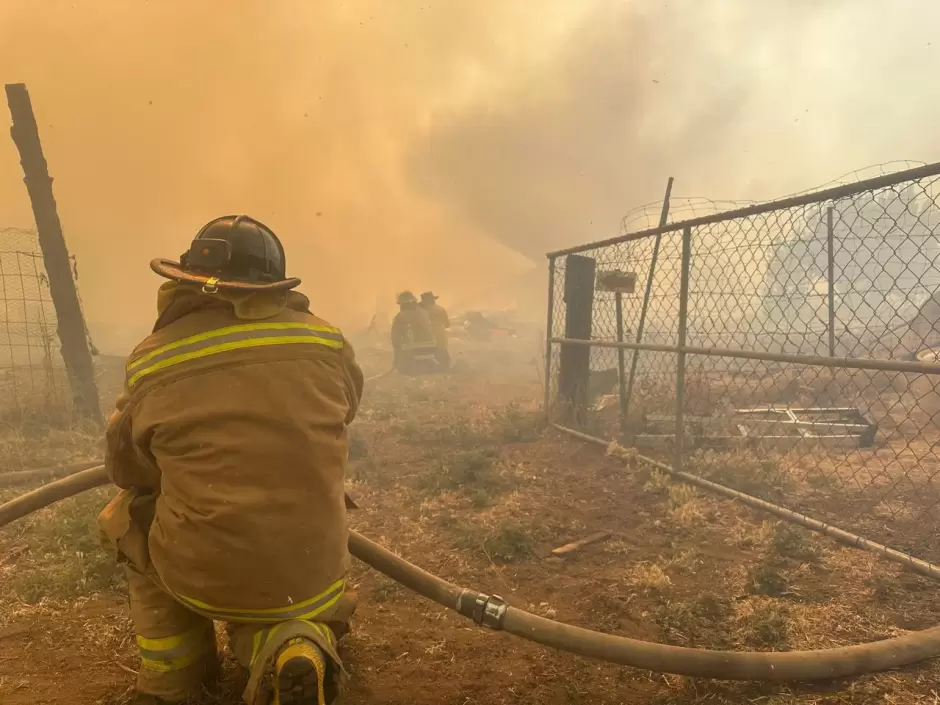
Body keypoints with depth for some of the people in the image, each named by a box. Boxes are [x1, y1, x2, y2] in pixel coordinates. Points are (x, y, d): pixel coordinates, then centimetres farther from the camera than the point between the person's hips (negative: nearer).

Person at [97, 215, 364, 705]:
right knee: (265, 615, 34)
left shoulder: (151, 362, -8)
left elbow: (125, 470, 7)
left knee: (127, 515, 28)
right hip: (310, 578, 2)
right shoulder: (324, 340, -5)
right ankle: (293, 645, -1)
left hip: (199, 576, -1)